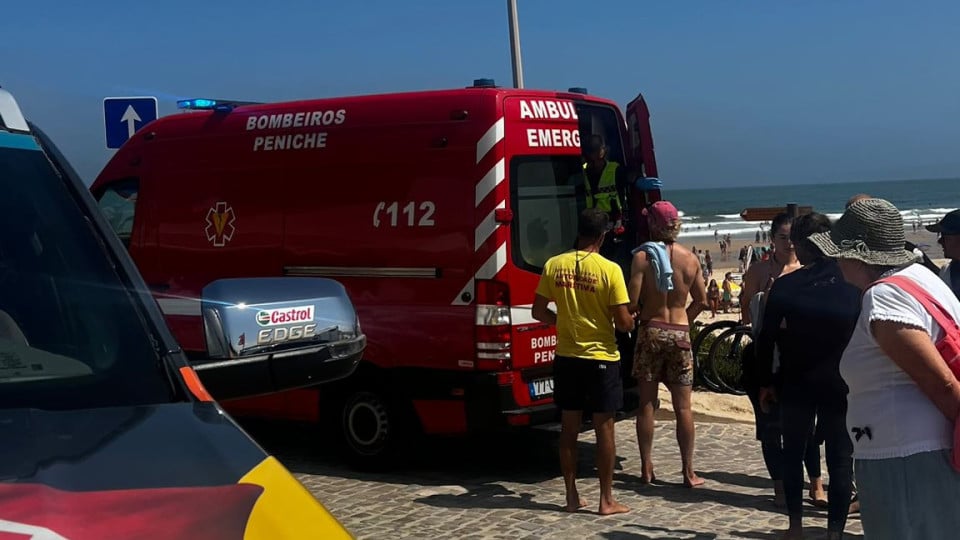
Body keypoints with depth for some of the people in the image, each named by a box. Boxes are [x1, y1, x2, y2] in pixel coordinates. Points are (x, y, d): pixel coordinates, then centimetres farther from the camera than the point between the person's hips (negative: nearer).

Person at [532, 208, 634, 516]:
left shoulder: (553, 266, -2)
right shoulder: (609, 270, -13)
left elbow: (539, 312, 3)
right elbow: (623, 322, -13)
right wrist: (632, 321, 10)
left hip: (566, 357, 4)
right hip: (601, 357, -3)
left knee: (569, 427, 11)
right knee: (604, 428, 5)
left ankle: (572, 497, 17)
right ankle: (606, 500, 10)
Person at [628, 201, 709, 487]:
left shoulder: (642, 256, -9)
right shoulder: (691, 258, 1)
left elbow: (632, 302, -12)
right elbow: (701, 301, 9)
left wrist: (642, 315, 8)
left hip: (651, 331, -2)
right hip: (680, 333, 2)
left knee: (646, 403, 8)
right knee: (683, 407, 5)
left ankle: (646, 468, 11)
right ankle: (688, 472, 7)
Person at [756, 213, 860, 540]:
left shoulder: (785, 286, -9)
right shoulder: (853, 284, -6)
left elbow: (766, 338, -6)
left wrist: (765, 382, 4)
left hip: (797, 383, 0)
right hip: (844, 383, 0)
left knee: (793, 453, 16)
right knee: (840, 458, 7)